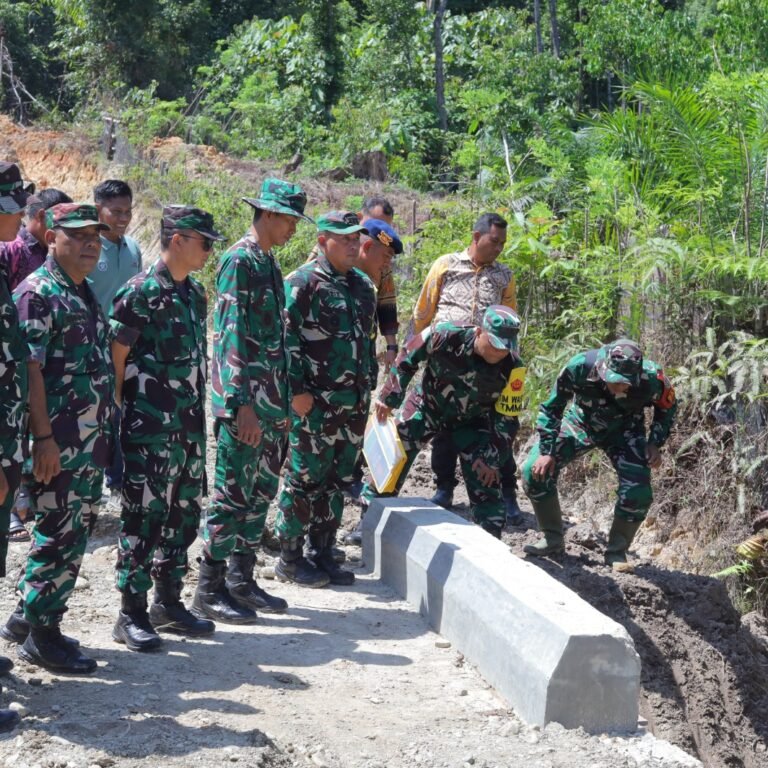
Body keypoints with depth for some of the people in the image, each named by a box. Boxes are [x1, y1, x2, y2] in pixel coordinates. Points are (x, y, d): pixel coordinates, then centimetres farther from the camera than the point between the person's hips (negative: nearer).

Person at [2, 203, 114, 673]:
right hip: (58, 443, -9)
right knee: (58, 538, -3)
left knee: (75, 536, 14)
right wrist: (43, 437, -21)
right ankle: (42, 635, 7)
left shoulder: (85, 294, 16)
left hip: (91, 444, 9)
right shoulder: (38, 293, -11)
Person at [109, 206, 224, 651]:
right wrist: (118, 417, -11)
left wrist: (199, 415, 16)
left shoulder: (195, 293, 12)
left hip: (189, 427, 8)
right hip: (149, 429, -8)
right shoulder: (140, 292, -12)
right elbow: (115, 359, -11)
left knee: (183, 516, 13)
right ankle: (132, 614, 4)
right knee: (143, 517, -3)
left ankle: (169, 603, 25)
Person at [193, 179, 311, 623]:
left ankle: (243, 581, 23)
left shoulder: (270, 263, 16)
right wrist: (242, 404, -23)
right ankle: (211, 590, 4)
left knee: (262, 491, 13)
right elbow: (231, 336, -19)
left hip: (272, 403, 9)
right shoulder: (239, 262, -12)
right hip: (245, 403, -9)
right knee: (233, 494, -4)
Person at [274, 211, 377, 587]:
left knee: (337, 482, 11)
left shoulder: (363, 286, 15)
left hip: (353, 404, 7)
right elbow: (286, 339, -12)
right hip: (313, 404, -7)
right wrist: (297, 390, -16)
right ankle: (290, 557, 7)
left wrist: (368, 388, 19)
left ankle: (322, 554, 20)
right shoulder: (303, 284, -8)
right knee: (304, 479, -2)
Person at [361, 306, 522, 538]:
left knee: (485, 482, -7)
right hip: (427, 404, 0)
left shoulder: (511, 368, -28)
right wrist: (388, 399, -8)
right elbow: (407, 359, -14)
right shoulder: (445, 336, -33)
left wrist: (492, 459, -16)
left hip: (471, 421, 0)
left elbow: (507, 419, -15)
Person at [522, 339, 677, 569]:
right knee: (535, 470, -15)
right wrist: (546, 451, -20)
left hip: (624, 432, 0)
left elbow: (667, 408, -7)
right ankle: (552, 539, 4)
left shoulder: (651, 379, -33)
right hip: (581, 423, 1)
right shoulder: (581, 367, -36)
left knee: (639, 493, -20)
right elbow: (552, 407, -18)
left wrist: (655, 444, -16)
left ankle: (616, 552, 3)